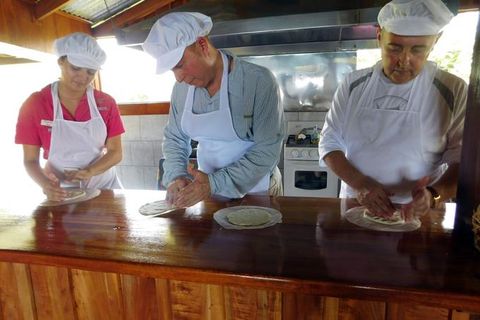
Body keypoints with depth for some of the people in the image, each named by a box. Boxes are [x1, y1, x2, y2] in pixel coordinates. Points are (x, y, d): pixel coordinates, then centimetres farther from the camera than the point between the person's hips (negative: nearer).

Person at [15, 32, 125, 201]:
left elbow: (115, 153, -3)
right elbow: (30, 160, -4)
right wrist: (45, 184, -23)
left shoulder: (106, 103, -4)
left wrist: (89, 172, -20)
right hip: (61, 192, 0)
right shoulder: (34, 104, -6)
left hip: (103, 185, 1)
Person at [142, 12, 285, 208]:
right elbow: (174, 138, 6)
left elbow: (267, 149, -21)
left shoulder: (258, 80, -20)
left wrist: (215, 183, -27)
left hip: (257, 193, -3)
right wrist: (176, 176, -12)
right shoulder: (181, 88, -4)